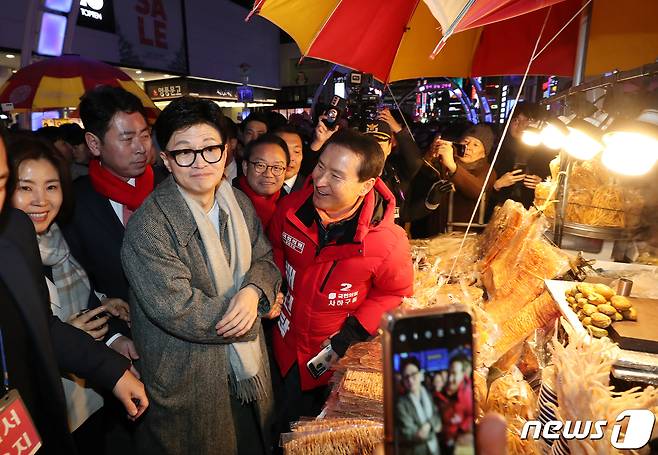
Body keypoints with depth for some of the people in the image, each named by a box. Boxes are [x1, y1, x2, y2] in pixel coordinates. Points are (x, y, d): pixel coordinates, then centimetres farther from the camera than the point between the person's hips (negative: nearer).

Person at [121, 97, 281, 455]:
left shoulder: (239, 202, -1)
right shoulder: (148, 227, -22)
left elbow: (264, 259, 4)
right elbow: (178, 310, -26)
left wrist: (253, 290, -19)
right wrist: (246, 316, -16)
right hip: (189, 386, -5)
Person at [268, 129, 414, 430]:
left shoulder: (388, 242, -29)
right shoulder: (291, 209, -18)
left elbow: (396, 293, -11)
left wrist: (353, 333, -16)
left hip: (340, 360, -3)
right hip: (287, 347, 3)